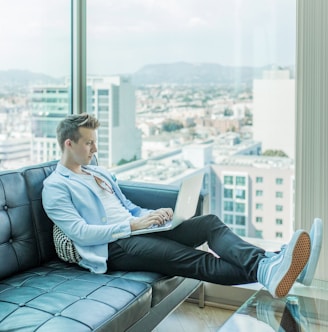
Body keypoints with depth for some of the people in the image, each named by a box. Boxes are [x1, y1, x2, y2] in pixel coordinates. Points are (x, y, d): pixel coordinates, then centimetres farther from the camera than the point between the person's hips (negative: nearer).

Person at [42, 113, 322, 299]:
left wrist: (152, 214, 2)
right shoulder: (55, 187, -3)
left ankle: (266, 263, -39)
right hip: (112, 247, -7)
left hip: (135, 230, 7)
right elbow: (81, 233, -14)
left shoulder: (99, 173, 22)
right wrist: (132, 225, -17)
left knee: (210, 222, -15)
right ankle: (262, 273, -46)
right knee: (191, 259, -30)